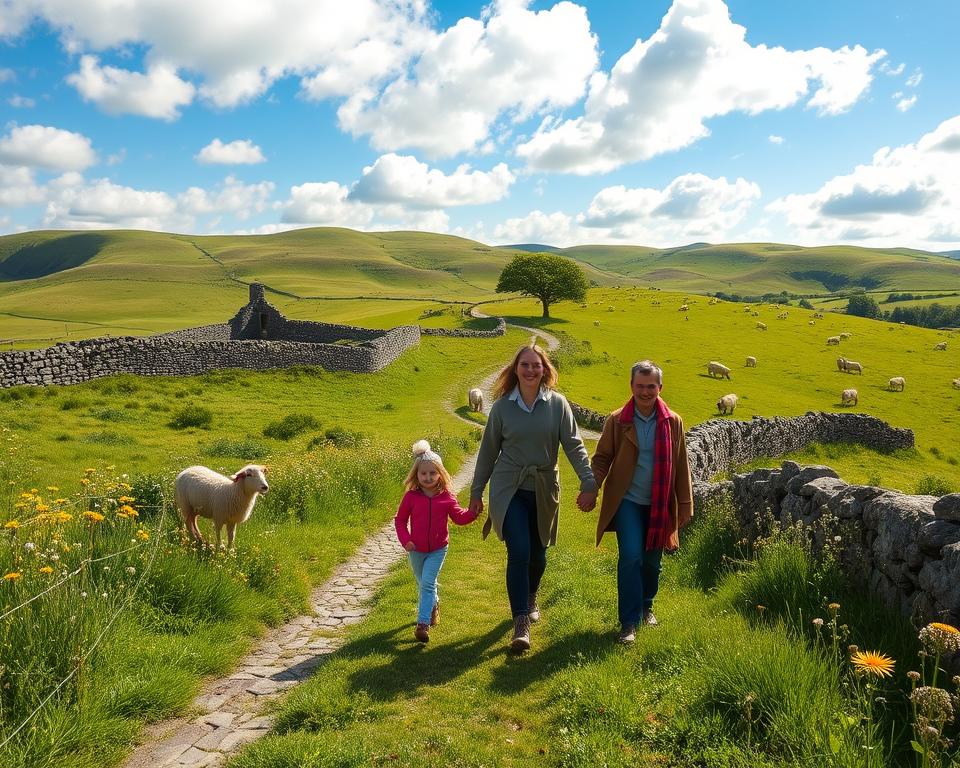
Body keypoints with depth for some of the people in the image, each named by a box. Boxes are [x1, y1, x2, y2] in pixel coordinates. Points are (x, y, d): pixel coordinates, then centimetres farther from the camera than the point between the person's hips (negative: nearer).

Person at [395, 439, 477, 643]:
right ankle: (434, 604, 47)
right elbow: (400, 520, -1)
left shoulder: (447, 497, -8)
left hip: (437, 550, -2)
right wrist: (405, 540, -13)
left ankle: (423, 623, -12)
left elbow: (459, 517, -1)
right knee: (423, 585, 18)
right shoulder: (411, 496, -9)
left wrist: (473, 512, -19)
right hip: (416, 550, 2)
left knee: (427, 584, -13)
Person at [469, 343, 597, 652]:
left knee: (537, 553, 14)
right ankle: (521, 623, -4)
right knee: (519, 552, -13)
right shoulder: (502, 406, -3)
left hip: (544, 490, 2)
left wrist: (589, 483, -14)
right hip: (509, 488, -1)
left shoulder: (557, 403, -3)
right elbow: (488, 451, 5)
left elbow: (574, 445, -4)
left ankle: (530, 599, 44)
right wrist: (476, 492, 8)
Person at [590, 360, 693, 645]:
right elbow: (602, 458, -1)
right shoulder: (617, 420, -5)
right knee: (631, 556, -15)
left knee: (652, 560, 14)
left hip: (659, 504, 3)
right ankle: (629, 623, -4)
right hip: (627, 501, -2)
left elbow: (680, 467, 5)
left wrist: (685, 506, 6)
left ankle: (645, 606, 39)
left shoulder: (673, 422, 0)